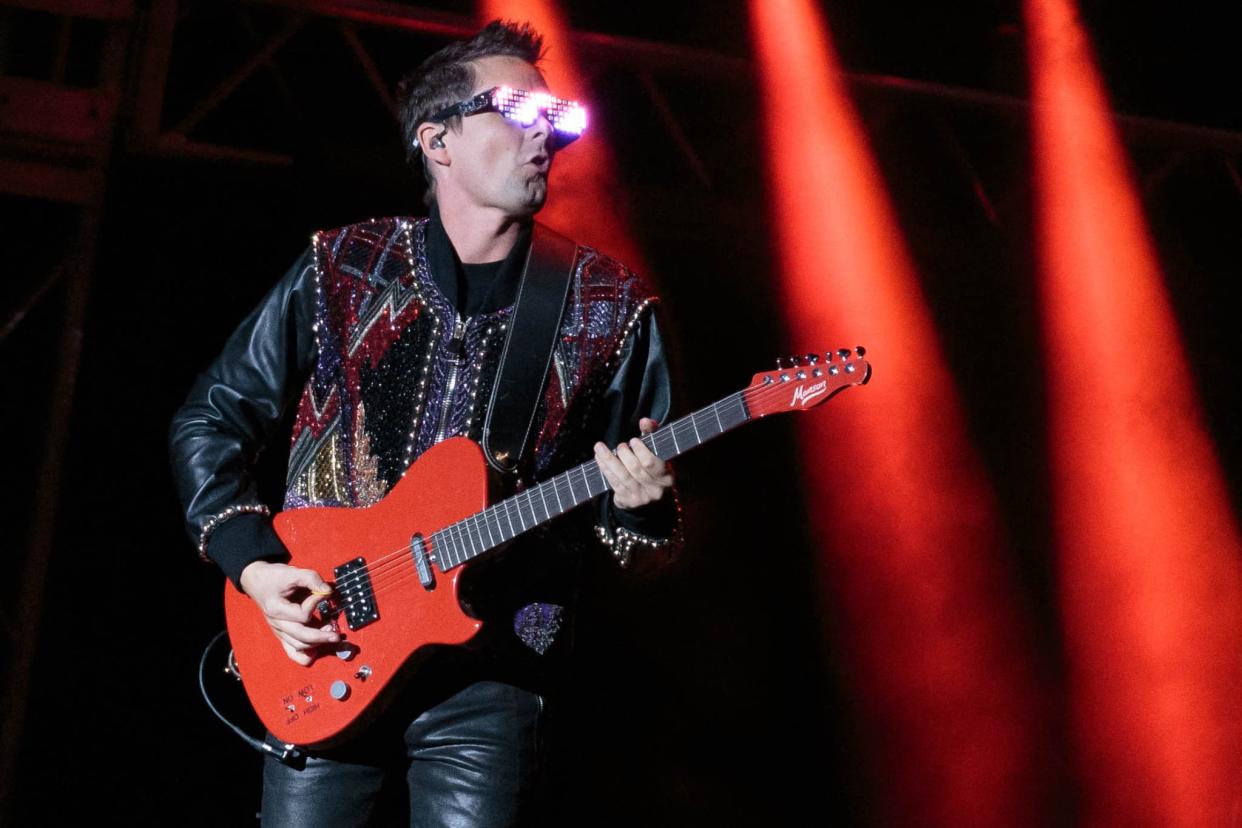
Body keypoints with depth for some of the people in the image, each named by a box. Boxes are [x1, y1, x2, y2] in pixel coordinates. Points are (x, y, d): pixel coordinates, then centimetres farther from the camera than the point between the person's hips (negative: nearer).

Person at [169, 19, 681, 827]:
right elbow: (209, 420, 10)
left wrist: (637, 504, -17)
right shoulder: (339, 271, 3)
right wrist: (251, 562, -3)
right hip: (323, 649, 1)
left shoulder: (610, 307, 2)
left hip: (488, 677, 0)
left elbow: (654, 536, 7)